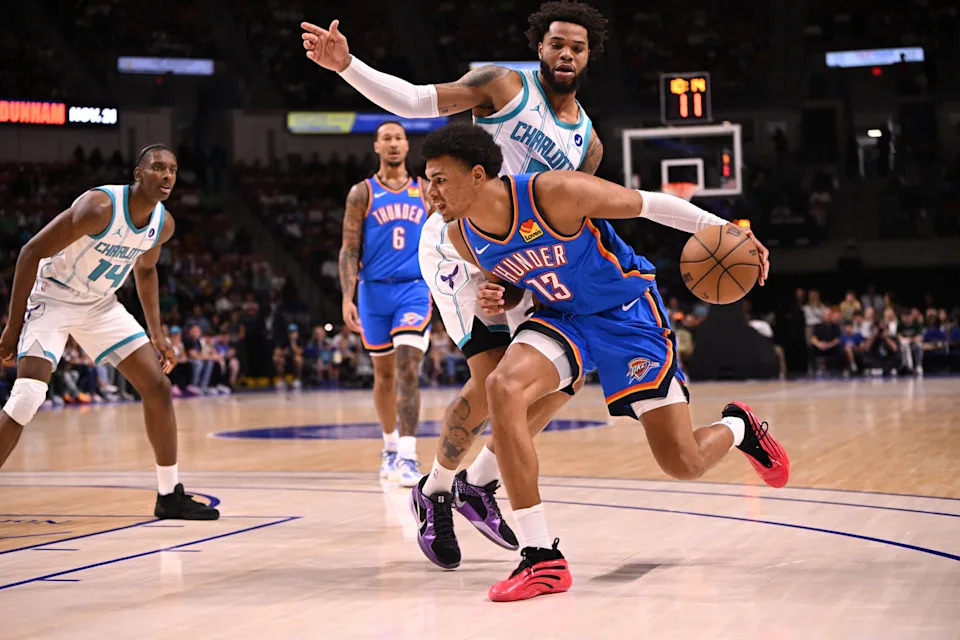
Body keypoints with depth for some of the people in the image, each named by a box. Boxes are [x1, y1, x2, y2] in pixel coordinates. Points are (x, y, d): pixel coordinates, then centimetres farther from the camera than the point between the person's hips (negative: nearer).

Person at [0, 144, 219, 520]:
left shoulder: (164, 223, -6)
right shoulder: (100, 206, -28)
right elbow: (32, 252, -23)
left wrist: (156, 333, 11)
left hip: (101, 306, 7)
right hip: (53, 299, -7)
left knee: (157, 386, 1)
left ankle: (169, 496, 12)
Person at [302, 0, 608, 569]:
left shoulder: (588, 144, 10)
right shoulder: (506, 85, -4)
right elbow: (416, 100, -9)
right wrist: (347, 65, -21)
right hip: (456, 242, -7)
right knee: (493, 379, -18)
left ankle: (479, 484, 16)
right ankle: (435, 493, 5)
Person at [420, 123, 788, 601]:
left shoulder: (553, 193, -29)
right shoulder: (463, 236, -10)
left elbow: (647, 204, -15)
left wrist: (721, 229, -16)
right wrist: (499, 298, -12)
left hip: (627, 314, -4)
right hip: (562, 318, 4)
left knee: (684, 464, -4)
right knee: (503, 387, -28)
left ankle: (738, 427, 37)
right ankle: (542, 560, -22)